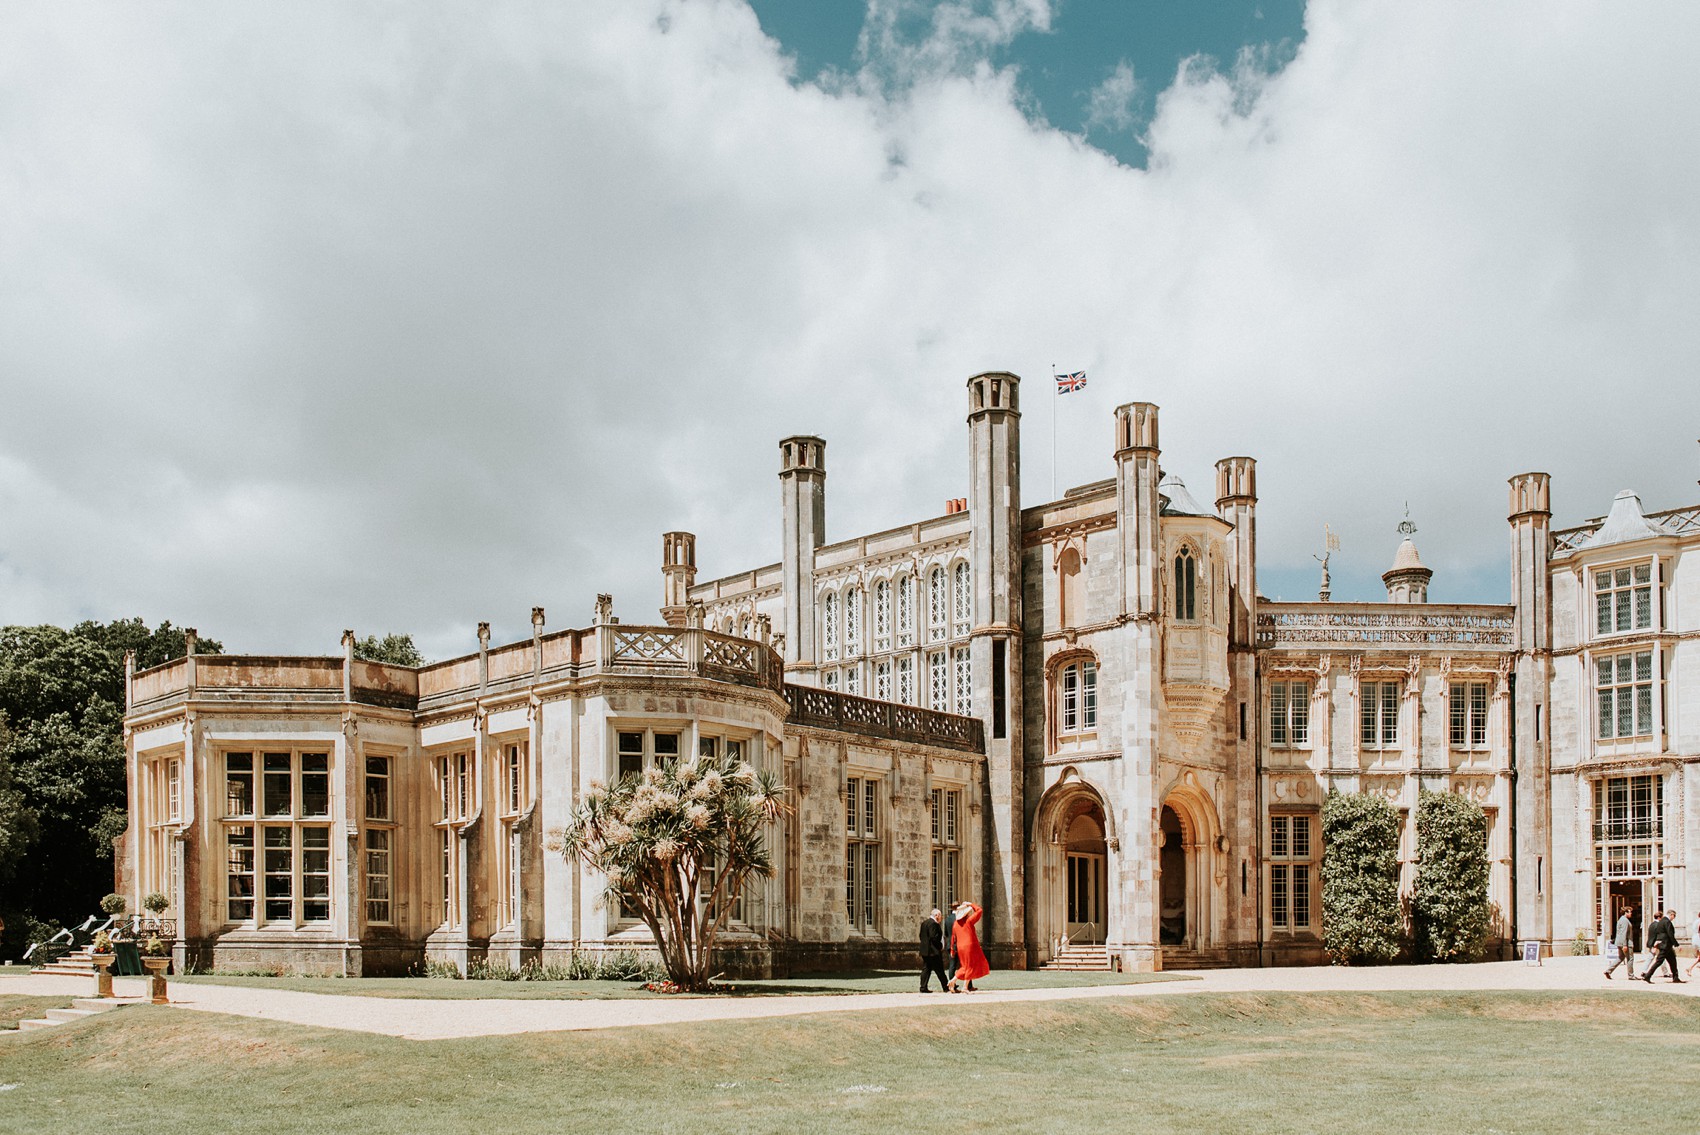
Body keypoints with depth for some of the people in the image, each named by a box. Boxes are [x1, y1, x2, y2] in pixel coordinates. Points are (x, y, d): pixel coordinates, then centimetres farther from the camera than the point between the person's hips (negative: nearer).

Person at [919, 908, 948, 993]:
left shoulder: (924, 922, 15)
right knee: (939, 970, -2)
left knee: (926, 969, 8)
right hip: (933, 951, -9)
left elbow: (921, 936, 18)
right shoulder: (933, 923, -16)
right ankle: (946, 986, 5)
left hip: (925, 951, 9)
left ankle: (923, 987, 4)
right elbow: (934, 937, -22)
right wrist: (940, 946, -10)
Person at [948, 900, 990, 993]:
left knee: (965, 966, 19)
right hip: (970, 946, -6)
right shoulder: (969, 921, -9)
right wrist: (970, 904, 7)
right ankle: (966, 987, 4)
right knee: (970, 967, 5)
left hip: (960, 947, 6)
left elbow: (953, 937, 11)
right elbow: (979, 910, -4)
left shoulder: (956, 923, 7)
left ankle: (953, 980, 5)